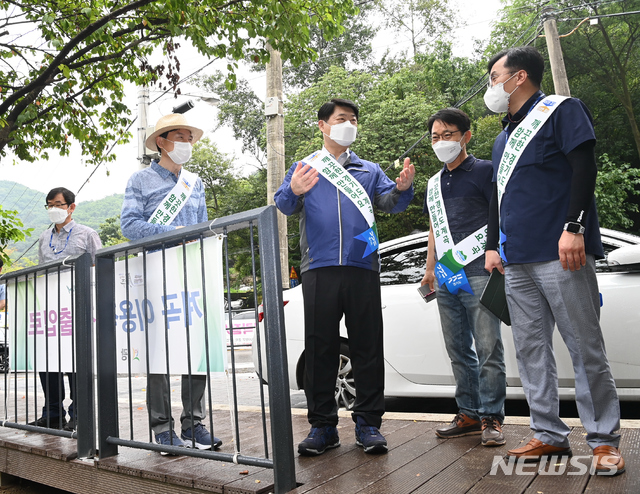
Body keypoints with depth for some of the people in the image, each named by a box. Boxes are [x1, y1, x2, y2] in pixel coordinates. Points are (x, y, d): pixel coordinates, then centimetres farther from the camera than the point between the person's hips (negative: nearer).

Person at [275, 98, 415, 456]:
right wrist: (294, 192, -19)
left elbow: (391, 202, 7)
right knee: (320, 348, 1)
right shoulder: (304, 167, 18)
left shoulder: (369, 170, 22)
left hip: (362, 267, 1)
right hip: (319, 268, -1)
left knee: (368, 346, 1)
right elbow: (284, 206, 4)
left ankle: (368, 423, 11)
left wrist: (403, 188, -16)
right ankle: (323, 425, 11)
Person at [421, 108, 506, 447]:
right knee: (458, 350, 10)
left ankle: (491, 418, 7)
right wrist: (429, 268, 20)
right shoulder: (434, 183, 20)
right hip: (446, 279, 7)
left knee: (488, 348, -5)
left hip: (478, 273, -6)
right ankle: (469, 414, 20)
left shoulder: (483, 171, 2)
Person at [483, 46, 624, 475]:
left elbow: (584, 168, -8)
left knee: (586, 348, -2)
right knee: (531, 350, 6)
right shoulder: (504, 137, 25)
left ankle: (604, 440, 10)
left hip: (560, 254, -7)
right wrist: (493, 245, 19)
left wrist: (574, 227, -18)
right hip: (517, 262, 8)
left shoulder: (561, 110, 4)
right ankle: (550, 436, 14)